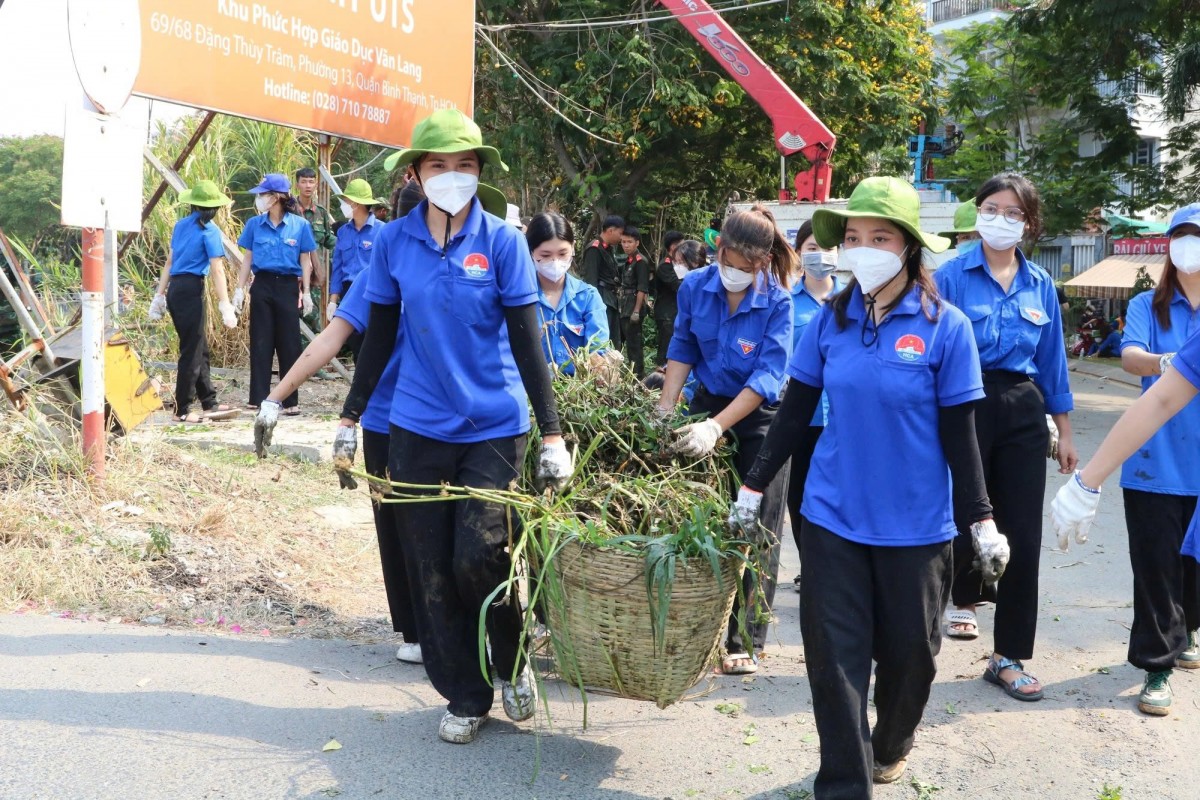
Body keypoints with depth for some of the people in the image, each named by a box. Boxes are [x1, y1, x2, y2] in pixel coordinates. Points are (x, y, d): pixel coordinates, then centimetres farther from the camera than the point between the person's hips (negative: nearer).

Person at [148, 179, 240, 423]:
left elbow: (169, 261, 17)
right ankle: (182, 411, 1)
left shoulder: (181, 226, 14)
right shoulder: (209, 231, -6)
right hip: (191, 290, -8)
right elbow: (217, 270, -12)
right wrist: (225, 305, -15)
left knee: (200, 350, 14)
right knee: (191, 352, -2)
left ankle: (210, 404, 19)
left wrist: (160, 295, 20)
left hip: (174, 289, 8)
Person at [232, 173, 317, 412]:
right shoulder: (254, 224, 3)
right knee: (260, 343, 4)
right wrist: (239, 289, 4)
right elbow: (247, 259, 8)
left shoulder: (300, 225, -2)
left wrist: (306, 292, -1)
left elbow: (305, 261, 3)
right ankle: (258, 398, 10)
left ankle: (291, 401, 10)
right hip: (262, 286, 2)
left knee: (289, 344, 3)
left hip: (288, 287, -1)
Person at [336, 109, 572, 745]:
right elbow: (380, 336, 9)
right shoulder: (393, 242, 1)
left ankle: (513, 665, 22)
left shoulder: (502, 242, -6)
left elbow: (526, 341, -6)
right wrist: (350, 417, 9)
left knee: (478, 561, -9)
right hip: (418, 428, 3)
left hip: (494, 429, -2)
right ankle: (464, 697, 23)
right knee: (430, 572, 5)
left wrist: (552, 435, -9)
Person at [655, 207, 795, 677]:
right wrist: (665, 413, -10)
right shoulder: (695, 286, -9)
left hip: (759, 416, -4)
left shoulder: (777, 303, -20)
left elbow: (767, 377, -25)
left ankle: (745, 641, 9)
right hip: (706, 404, 4)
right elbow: (682, 351, 0)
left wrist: (716, 426, -34)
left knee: (754, 531, 0)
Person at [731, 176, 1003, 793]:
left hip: (915, 523, -1)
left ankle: (891, 745, 42)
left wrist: (982, 521, -4)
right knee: (834, 653, 2)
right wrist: (753, 488, 6)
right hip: (832, 516, 2)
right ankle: (843, 783, 16)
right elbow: (794, 412, 5)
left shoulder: (945, 326, -9)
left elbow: (958, 434, -5)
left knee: (908, 649, 13)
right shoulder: (830, 320, -1)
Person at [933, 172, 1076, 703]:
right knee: (962, 521, 2)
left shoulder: (1040, 285, 9)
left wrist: (1064, 431, 13)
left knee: (1022, 534, 4)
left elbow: (1052, 361, 13)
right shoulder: (952, 276, -4)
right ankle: (964, 598, 35)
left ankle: (1008, 657, 15)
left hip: (1023, 414, 4)